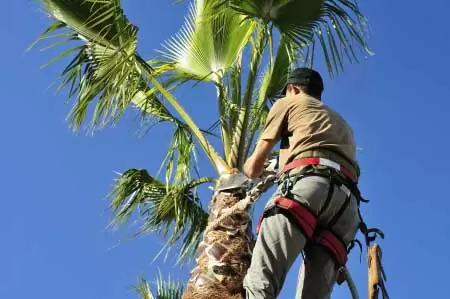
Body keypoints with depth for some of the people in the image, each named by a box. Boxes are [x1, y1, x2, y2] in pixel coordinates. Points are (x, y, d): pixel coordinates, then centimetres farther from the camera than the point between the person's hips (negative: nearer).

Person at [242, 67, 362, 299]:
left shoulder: (289, 103, 26)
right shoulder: (341, 123, 43)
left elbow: (255, 167, 23)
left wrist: (247, 170, 48)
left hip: (308, 183, -6)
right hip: (347, 199, 6)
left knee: (259, 280, -21)